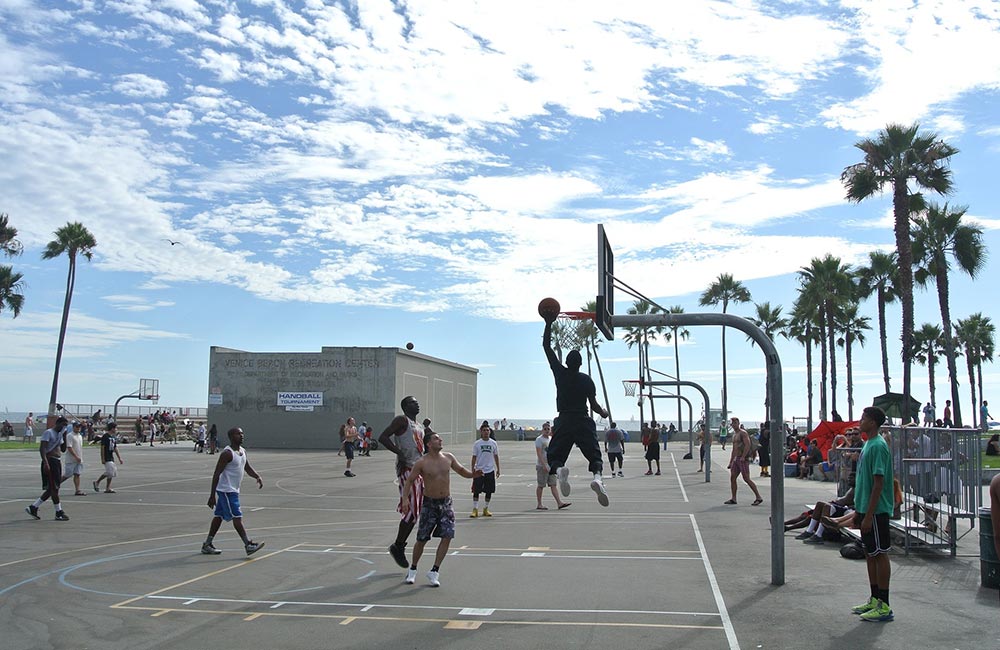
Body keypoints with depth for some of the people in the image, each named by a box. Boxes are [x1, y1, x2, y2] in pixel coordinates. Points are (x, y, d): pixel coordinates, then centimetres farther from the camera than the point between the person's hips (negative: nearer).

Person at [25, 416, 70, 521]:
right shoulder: (48, 432, -9)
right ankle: (59, 513, -2)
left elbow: (63, 449, 20)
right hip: (50, 462, -9)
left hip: (58, 462, 9)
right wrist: (45, 462, -27)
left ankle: (33, 508, 20)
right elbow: (42, 448, -18)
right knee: (54, 488, -6)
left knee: (51, 489, 11)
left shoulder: (60, 434, 17)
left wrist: (65, 437, 7)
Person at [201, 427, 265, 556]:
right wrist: (212, 495, -20)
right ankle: (248, 545, -10)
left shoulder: (243, 451, 9)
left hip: (233, 490, 9)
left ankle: (207, 544, 23)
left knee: (219, 516, 14)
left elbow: (248, 468, 18)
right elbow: (216, 474, -18)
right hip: (226, 490, -9)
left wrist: (258, 477, -2)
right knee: (237, 517, -9)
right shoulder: (227, 453, -18)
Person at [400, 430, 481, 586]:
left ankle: (434, 572, 3)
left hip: (446, 503, 3)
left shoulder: (448, 458, 1)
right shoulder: (421, 463, -11)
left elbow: (461, 470, 13)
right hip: (429, 504, -3)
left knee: (447, 537, -8)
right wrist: (405, 498, -19)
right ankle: (412, 569, 26)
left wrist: (472, 475, -7)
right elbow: (409, 481, -6)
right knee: (422, 539, 4)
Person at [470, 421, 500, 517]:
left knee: (489, 491, 7)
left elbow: (496, 456, 10)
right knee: (476, 491, -3)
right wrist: (473, 470, -1)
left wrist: (498, 469, 10)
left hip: (490, 470, 2)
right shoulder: (477, 444, -2)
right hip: (479, 470, -2)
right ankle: (475, 509, 4)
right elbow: (474, 457, 2)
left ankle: (486, 509, 19)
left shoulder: (493, 443, 3)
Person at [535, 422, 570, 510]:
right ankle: (539, 505, 5)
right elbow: (539, 454, -17)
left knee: (553, 485, 3)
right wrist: (544, 465, -24)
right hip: (542, 466, -7)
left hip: (550, 465, 7)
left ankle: (559, 503, -1)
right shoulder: (539, 440, -9)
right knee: (541, 485, -1)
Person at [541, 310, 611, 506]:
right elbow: (594, 405, 2)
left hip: (564, 422, 0)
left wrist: (549, 324, 10)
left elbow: (546, 346, 9)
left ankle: (559, 469, -29)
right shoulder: (586, 380, 2)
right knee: (595, 456, 5)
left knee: (554, 458, 7)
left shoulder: (560, 373, 3)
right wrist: (604, 413, 24)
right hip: (584, 422, 0)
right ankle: (597, 476, -28)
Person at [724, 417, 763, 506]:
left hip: (743, 459, -9)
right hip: (736, 459, 9)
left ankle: (759, 497, -3)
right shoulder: (734, 434, 20)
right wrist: (730, 462, 23)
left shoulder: (743, 433, -7)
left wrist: (743, 457, -26)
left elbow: (747, 445, -19)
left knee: (746, 479, -10)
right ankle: (733, 499, 6)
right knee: (732, 478, 2)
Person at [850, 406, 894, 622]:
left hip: (876, 511, -10)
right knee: (870, 554, 14)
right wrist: (858, 510, 20)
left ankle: (884, 606, 5)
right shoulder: (868, 444, 13)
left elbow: (879, 483, -21)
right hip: (866, 509, 10)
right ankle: (875, 600, 24)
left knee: (879, 554, -2)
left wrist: (868, 515, -21)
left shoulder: (878, 446, -17)